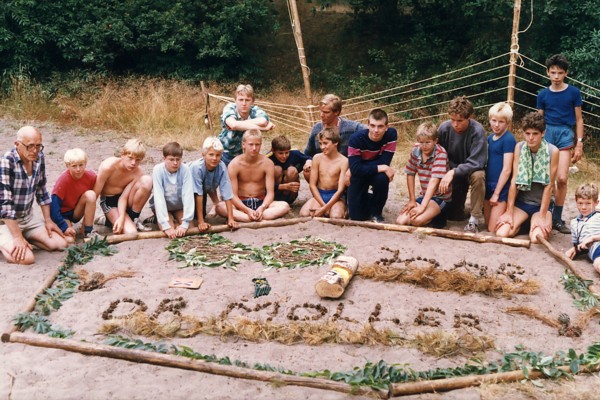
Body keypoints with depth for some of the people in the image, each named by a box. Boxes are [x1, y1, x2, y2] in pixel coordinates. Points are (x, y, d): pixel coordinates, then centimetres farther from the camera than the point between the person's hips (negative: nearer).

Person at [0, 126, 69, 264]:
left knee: (61, 244, -5)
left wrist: (48, 220, 8)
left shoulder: (39, 158, -4)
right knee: (26, 258, -26)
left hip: (28, 217, 7)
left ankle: (26, 237, 16)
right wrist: (17, 237, -27)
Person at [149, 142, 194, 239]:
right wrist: (166, 225, -36)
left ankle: (175, 219, 13)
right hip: (161, 206, -2)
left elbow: (188, 195, -25)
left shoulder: (185, 169, -22)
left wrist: (185, 223, -33)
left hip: (179, 206, 2)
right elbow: (159, 197, -29)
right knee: (169, 232, -23)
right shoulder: (158, 170, -25)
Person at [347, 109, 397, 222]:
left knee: (382, 178, -37)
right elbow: (355, 169, -32)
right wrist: (382, 168, -35)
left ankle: (376, 212, -8)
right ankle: (368, 200, 31)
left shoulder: (391, 134, -22)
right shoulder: (356, 139, -26)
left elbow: (384, 162, -26)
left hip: (378, 174, 1)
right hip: (360, 175, 0)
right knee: (357, 217, -7)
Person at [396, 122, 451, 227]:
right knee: (400, 221, -12)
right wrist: (412, 200, 1)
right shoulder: (415, 150, -4)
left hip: (440, 196, -6)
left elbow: (434, 181, -26)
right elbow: (410, 174, 7)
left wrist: (422, 207, -32)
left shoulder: (440, 153, -19)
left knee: (417, 220, -30)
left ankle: (437, 216, 1)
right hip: (424, 195, 6)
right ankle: (431, 213, 9)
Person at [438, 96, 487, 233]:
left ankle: (474, 220, -26)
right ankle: (459, 205, 37)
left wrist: (453, 172, -39)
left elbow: (476, 163, -29)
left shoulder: (477, 131, -26)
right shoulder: (444, 128, -17)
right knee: (454, 216, -1)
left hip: (471, 170, -3)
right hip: (452, 172, 3)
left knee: (478, 176, -39)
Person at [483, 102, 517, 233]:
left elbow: (507, 169, -16)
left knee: (494, 229, -7)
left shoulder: (508, 139, -14)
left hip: (501, 187, -8)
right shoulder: (490, 137, 9)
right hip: (488, 185, 8)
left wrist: (496, 193, -15)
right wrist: (487, 186, 11)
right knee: (487, 224, 14)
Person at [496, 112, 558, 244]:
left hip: (542, 203, -2)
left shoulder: (552, 151, -14)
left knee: (536, 238, -26)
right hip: (521, 201, 2)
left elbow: (549, 185, -13)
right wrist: (509, 212, -10)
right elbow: (514, 180, -8)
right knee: (501, 234, -20)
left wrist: (542, 216, -15)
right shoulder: (519, 147, -6)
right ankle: (522, 223, 14)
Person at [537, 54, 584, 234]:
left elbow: (579, 119, 5)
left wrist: (579, 144, 1)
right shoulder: (543, 94, 6)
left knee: (562, 178, -11)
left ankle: (556, 218, -1)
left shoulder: (573, 92, 1)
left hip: (565, 134, -2)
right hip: (547, 133, 2)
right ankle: (549, 212, 18)